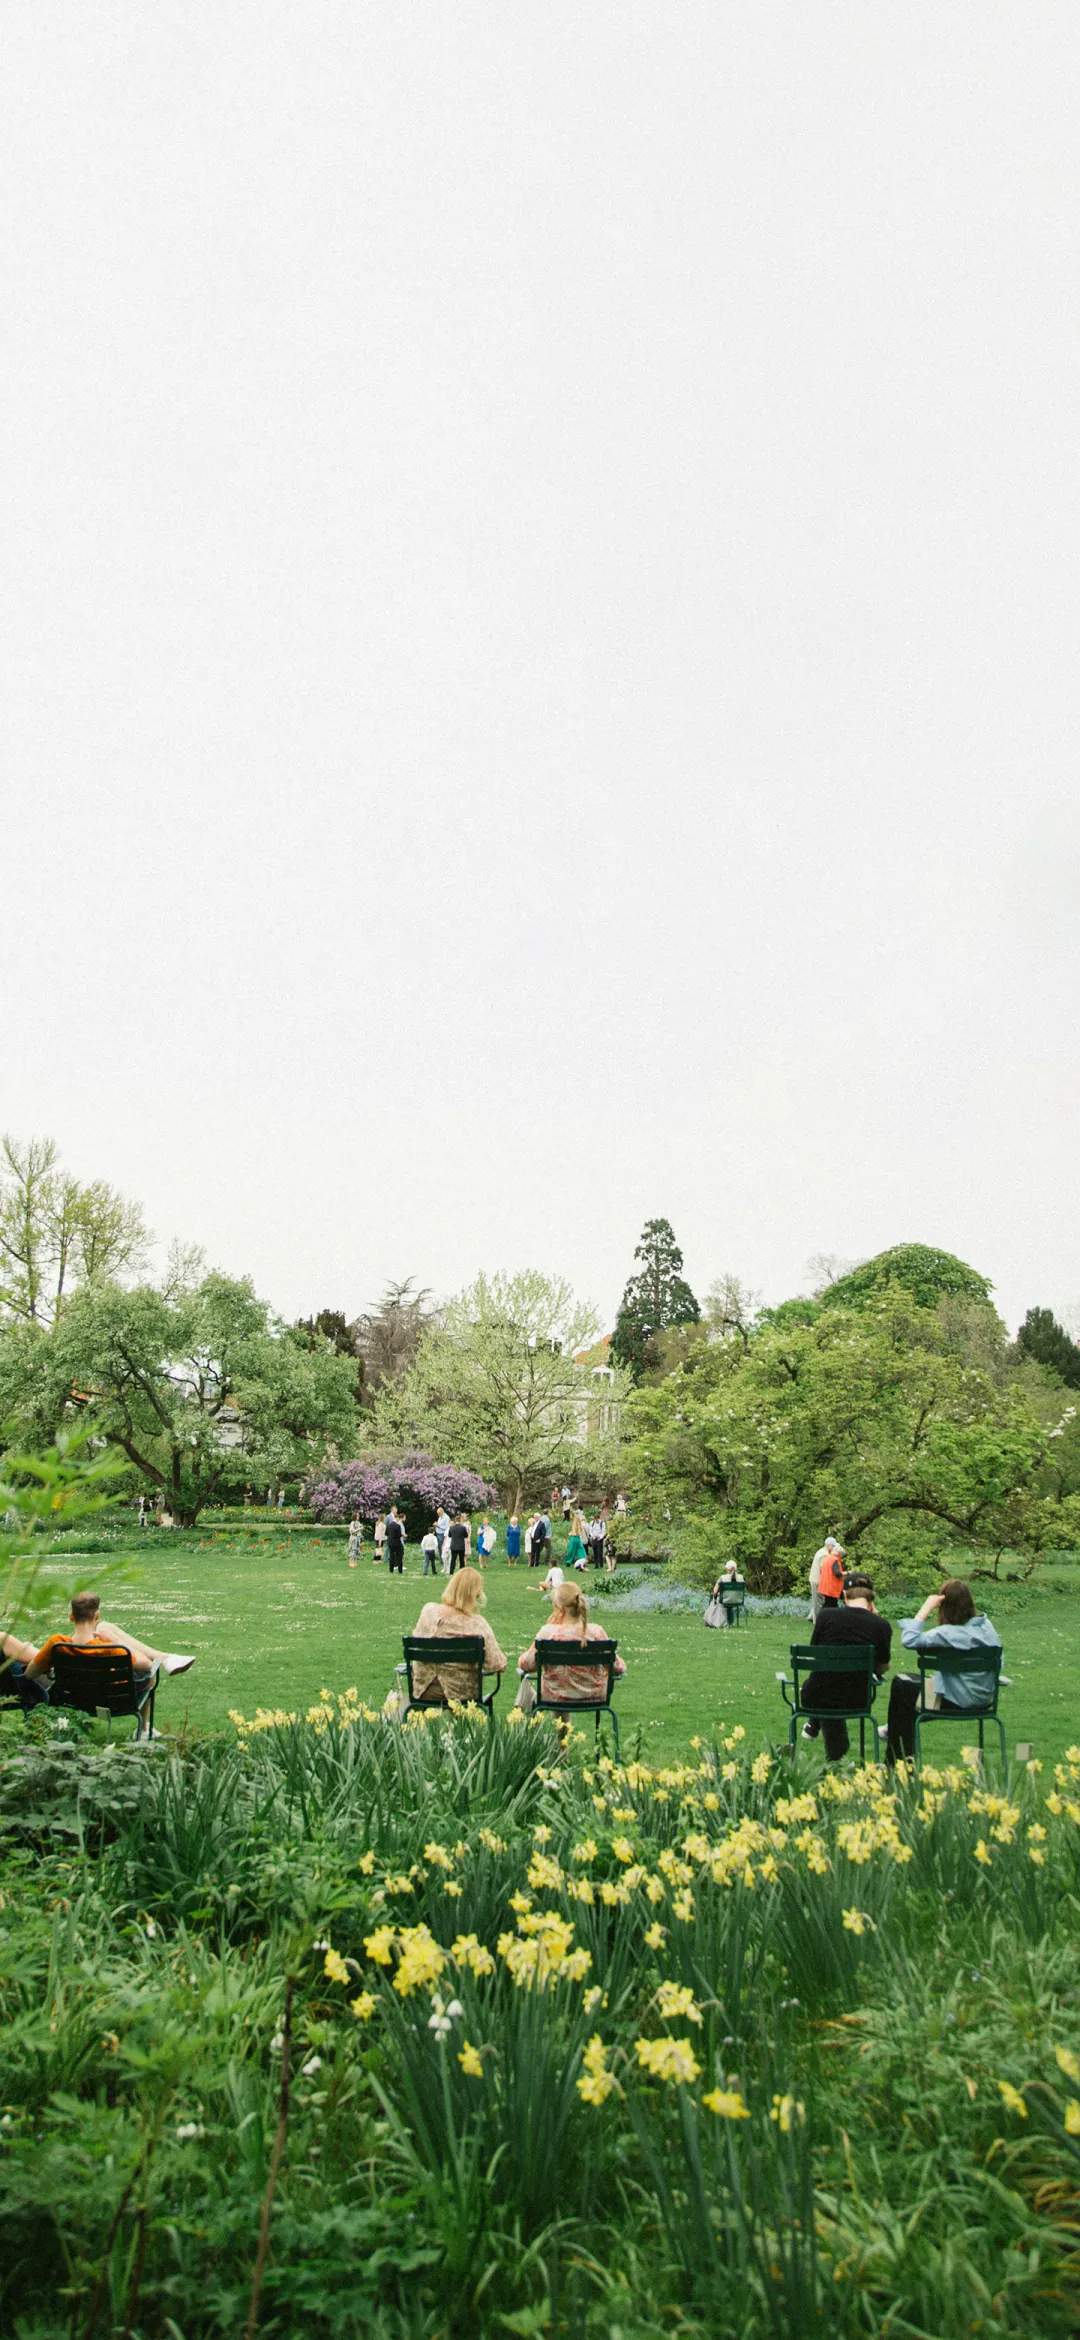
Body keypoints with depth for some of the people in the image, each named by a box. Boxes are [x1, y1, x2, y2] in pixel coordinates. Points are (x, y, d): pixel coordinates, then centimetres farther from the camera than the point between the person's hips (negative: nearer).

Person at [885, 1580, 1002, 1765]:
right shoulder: (986, 1625, -5)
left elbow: (909, 1640, -30)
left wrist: (926, 1608, -24)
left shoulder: (948, 1633, -27)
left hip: (955, 1703, -7)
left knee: (900, 1684, 15)